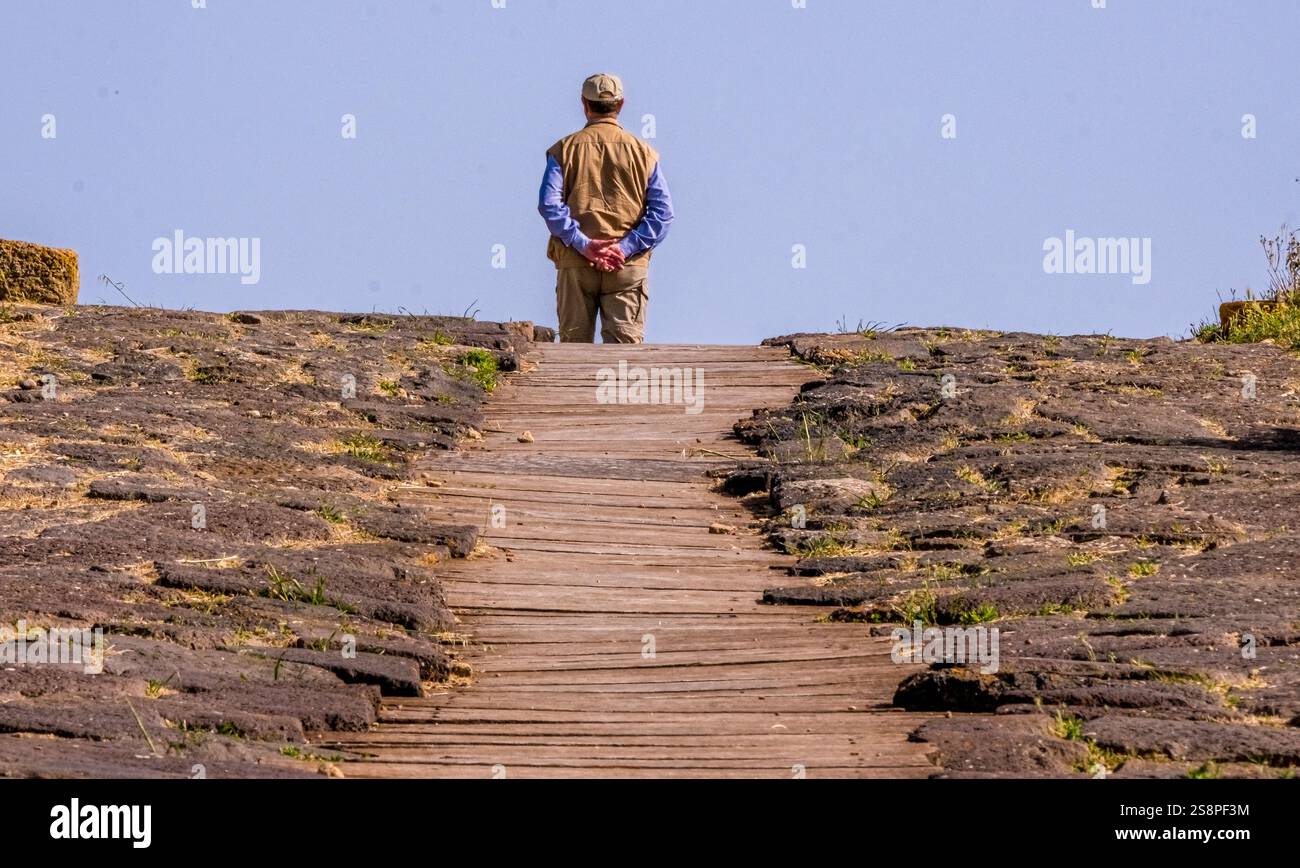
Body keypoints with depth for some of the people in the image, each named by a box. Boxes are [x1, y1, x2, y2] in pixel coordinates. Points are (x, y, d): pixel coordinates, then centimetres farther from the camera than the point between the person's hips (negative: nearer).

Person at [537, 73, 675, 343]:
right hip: (629, 266, 0)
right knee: (626, 343, -6)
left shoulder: (564, 149, 6)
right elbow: (662, 212, -1)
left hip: (575, 263, 0)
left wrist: (584, 244, -11)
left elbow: (549, 204, -8)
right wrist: (626, 247, -8)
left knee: (575, 343, 7)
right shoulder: (642, 152, 8)